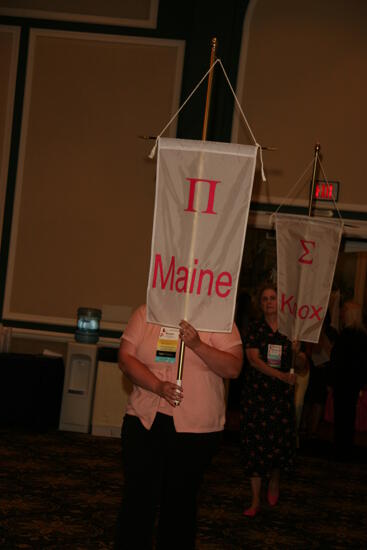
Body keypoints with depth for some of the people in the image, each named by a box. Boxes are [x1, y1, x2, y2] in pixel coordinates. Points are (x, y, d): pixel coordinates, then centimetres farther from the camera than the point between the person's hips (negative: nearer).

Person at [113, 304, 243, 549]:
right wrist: (158, 386, -17)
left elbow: (233, 368, -8)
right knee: (138, 497, 4)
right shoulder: (145, 313, 5)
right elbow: (126, 358, -3)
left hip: (196, 428, -1)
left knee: (181, 501, 12)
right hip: (145, 420, 1)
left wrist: (197, 345, -21)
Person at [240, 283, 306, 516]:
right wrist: (282, 375, -21)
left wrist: (299, 355, -10)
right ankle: (256, 500, 5)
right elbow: (254, 359, -11)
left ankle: (274, 482, 32)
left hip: (282, 392, 1)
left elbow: (299, 364, 14)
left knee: (280, 438, 1)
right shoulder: (255, 329, 2)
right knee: (256, 440, -2)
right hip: (256, 390, -1)